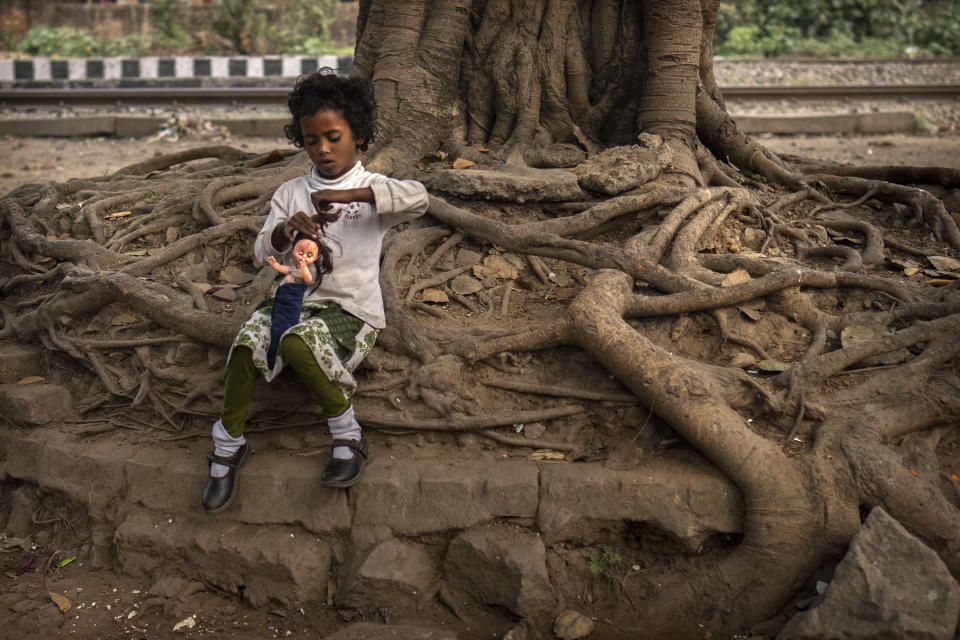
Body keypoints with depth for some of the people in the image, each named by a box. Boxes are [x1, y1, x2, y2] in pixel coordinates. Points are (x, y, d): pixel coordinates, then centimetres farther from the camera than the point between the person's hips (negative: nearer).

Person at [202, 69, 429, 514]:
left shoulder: (373, 192, 3)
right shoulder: (291, 193, 15)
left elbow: (418, 197, -20)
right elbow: (263, 253, 5)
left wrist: (348, 194, -28)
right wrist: (285, 230, -18)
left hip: (351, 309, -4)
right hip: (296, 298, 4)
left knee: (296, 342, -33)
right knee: (250, 339, -26)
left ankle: (346, 433, -14)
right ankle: (229, 443, -7)